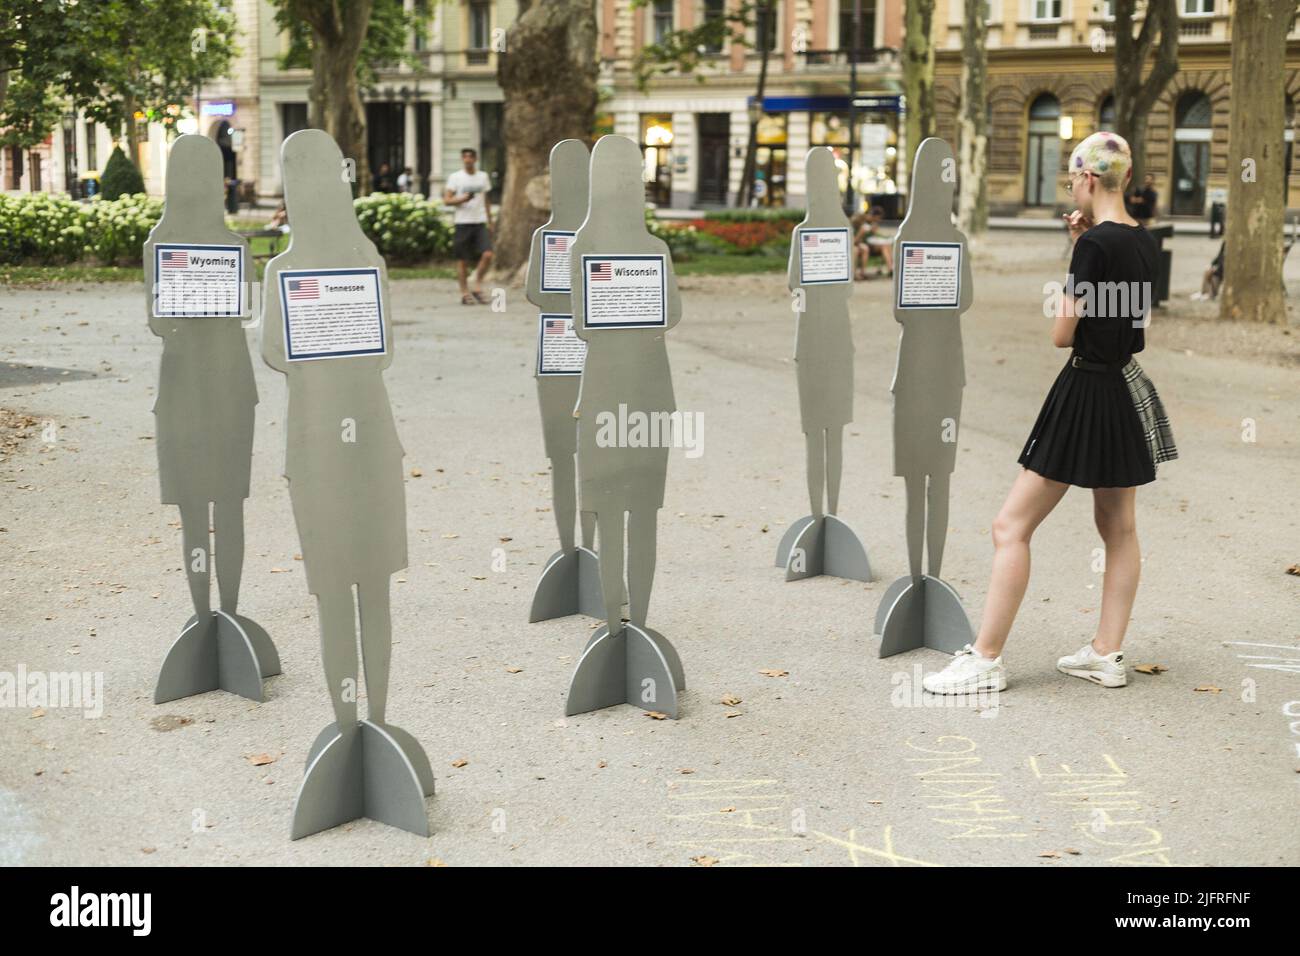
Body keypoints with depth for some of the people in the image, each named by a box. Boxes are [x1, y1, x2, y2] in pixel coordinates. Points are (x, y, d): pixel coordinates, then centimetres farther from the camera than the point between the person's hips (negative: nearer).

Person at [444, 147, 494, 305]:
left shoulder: (483, 176, 13)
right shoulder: (455, 177, 1)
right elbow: (447, 200, -3)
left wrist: (490, 221, 18)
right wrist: (462, 199, -20)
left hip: (480, 222, 3)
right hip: (462, 222, -3)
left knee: (487, 255, -12)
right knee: (462, 260, 0)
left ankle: (477, 287, 2)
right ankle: (465, 293, 10)